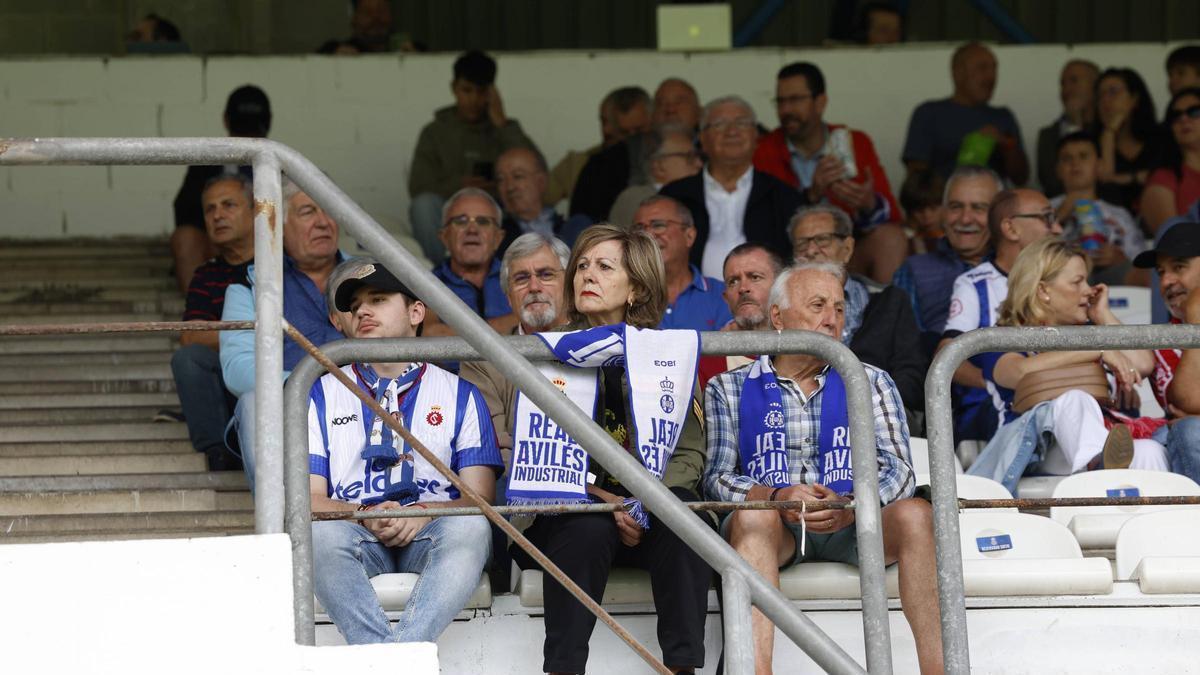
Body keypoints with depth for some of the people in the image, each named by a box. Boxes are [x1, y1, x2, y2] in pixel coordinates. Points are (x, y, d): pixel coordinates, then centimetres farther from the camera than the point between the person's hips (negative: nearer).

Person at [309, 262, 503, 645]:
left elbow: (480, 496, 8)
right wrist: (364, 514, -12)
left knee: (469, 527, -35)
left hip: (429, 536, 0)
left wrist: (426, 513, -14)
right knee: (320, 532, -35)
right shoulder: (323, 393, 20)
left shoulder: (458, 394, 19)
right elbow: (307, 496, 9)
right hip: (356, 535, 0)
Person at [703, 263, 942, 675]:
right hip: (775, 528, -1)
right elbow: (717, 477, 2)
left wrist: (850, 506, -18)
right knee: (754, 516, -35)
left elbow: (898, 471, 5)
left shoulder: (870, 383, 18)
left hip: (852, 530, 1)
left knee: (915, 515, -29)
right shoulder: (728, 389, 15)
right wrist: (776, 497, -19)